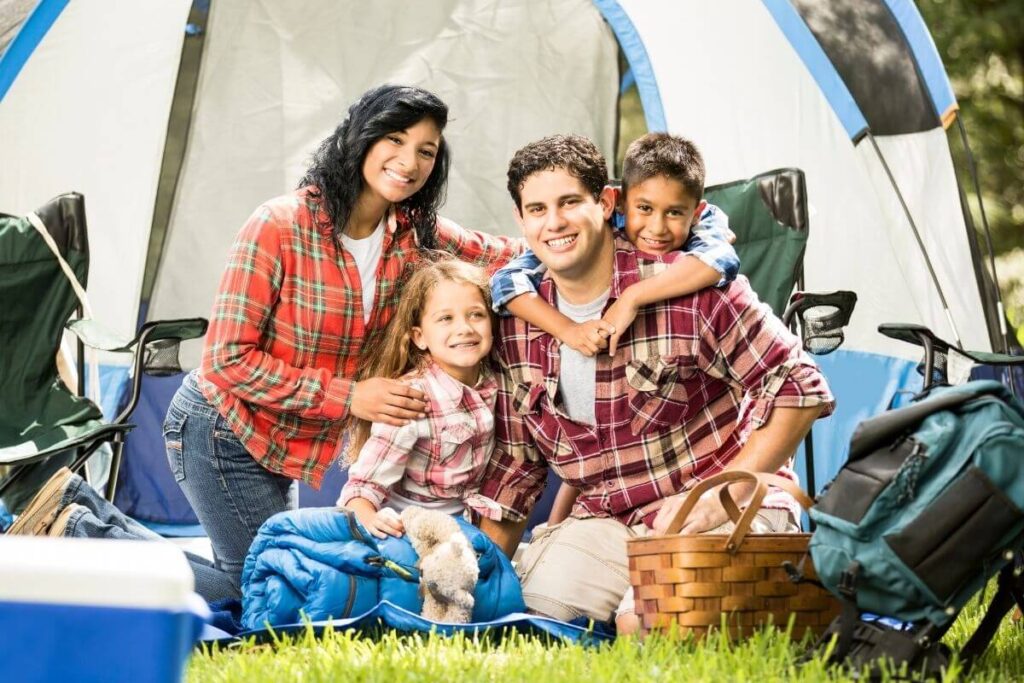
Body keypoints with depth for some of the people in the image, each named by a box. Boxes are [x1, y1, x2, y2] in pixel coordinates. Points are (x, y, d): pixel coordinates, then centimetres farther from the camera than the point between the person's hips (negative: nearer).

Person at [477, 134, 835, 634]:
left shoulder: (691, 290, -15)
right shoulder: (517, 327, 3)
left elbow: (797, 387, -12)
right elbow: (514, 463, 12)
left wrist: (722, 495, -17)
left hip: (724, 515, -4)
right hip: (608, 522, 5)